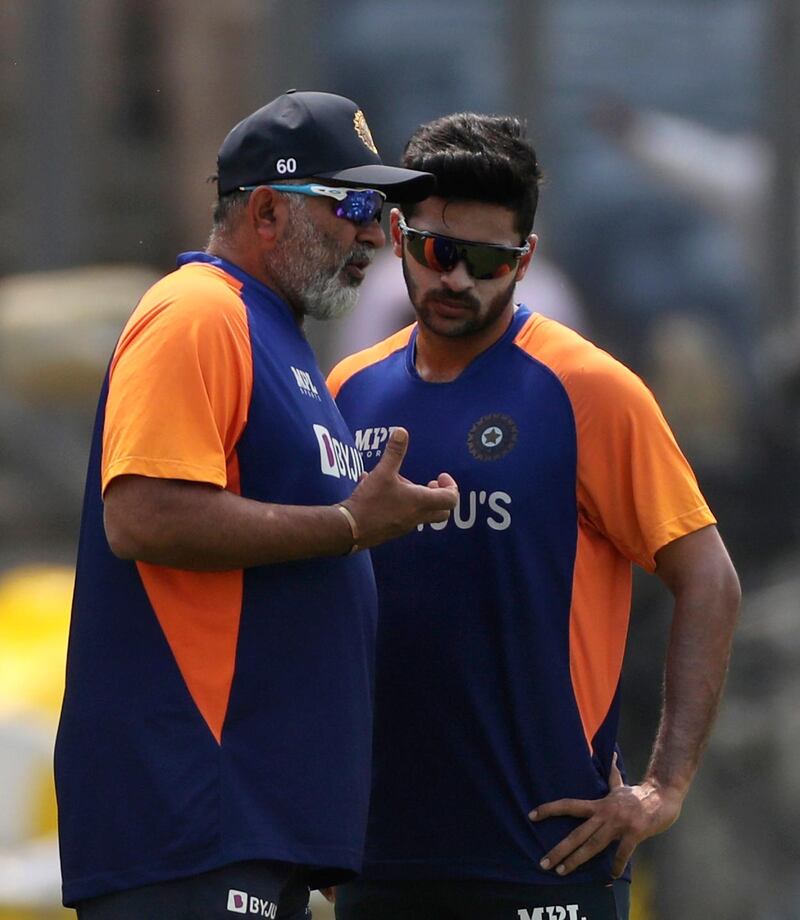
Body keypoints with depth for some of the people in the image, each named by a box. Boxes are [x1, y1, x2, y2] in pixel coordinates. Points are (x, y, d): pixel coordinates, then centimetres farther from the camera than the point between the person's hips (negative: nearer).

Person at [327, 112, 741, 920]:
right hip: (382, 847, 5)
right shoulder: (352, 392, 10)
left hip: (544, 850, -5)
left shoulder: (588, 391, -4)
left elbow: (709, 584, -4)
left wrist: (664, 787, -10)